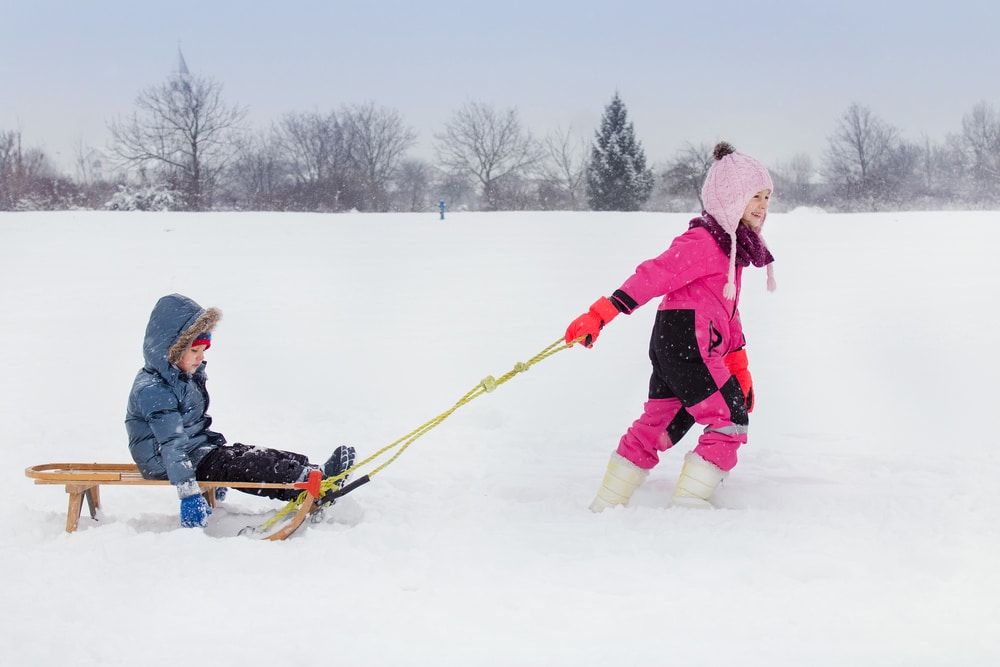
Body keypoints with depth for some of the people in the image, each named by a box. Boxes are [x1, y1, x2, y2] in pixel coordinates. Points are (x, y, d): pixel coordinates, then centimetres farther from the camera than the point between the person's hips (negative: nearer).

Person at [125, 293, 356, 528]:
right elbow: (172, 445, -28)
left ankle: (314, 474, -21)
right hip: (164, 462, -10)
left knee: (251, 455, -7)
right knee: (242, 465, -23)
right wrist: (188, 493, -33)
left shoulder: (188, 378, 12)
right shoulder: (152, 390, -21)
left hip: (196, 450, 10)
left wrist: (216, 469, 24)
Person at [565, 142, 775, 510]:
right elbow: (653, 276, -20)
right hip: (686, 342, -10)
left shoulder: (732, 244, 20)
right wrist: (601, 313, -27)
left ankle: (605, 507, 21)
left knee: (656, 426, 14)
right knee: (730, 422, -6)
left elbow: (727, 310, 26)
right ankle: (686, 506, -4)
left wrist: (738, 363, 24)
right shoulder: (703, 240, -12)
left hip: (671, 344, 10)